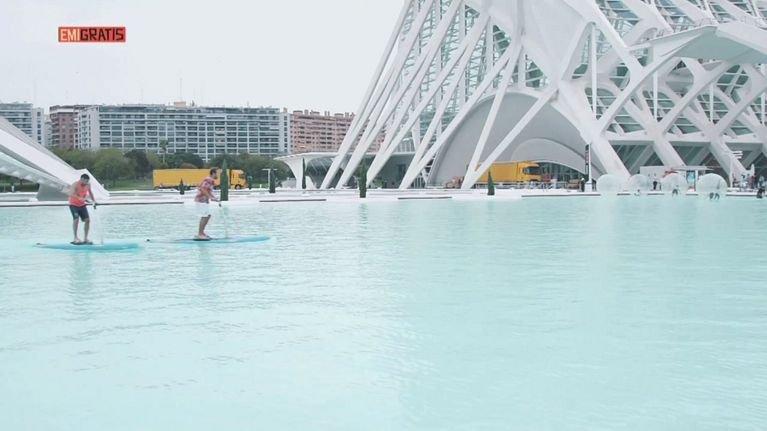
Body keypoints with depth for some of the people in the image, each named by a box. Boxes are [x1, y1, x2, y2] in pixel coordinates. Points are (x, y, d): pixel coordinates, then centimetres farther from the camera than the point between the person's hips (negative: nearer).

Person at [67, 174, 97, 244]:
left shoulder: (88, 185, -4)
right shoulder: (76, 185, -22)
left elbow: (90, 192, 16)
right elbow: (70, 194, -38)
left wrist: (94, 201, 6)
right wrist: (80, 198, -49)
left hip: (82, 205, 6)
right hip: (73, 204, -6)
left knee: (87, 220, -5)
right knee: (76, 219, -21)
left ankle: (86, 239, 3)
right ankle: (75, 238, -14)